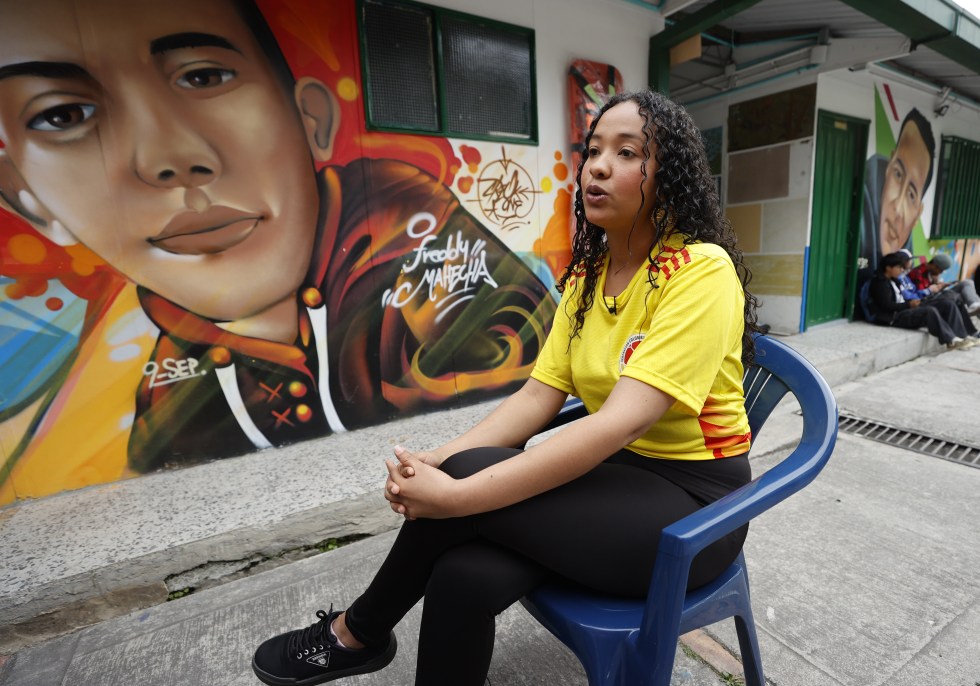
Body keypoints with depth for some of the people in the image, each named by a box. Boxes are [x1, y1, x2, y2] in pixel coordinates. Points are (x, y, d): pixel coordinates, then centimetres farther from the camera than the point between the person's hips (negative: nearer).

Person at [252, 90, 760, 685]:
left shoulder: (702, 271, -17)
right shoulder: (586, 274, 5)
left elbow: (622, 421, -28)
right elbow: (538, 396, -3)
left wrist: (457, 494, -29)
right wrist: (437, 463, -17)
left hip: (693, 501, -5)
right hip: (612, 474, 5)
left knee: (470, 478, -24)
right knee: (464, 577, -21)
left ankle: (358, 632, 4)